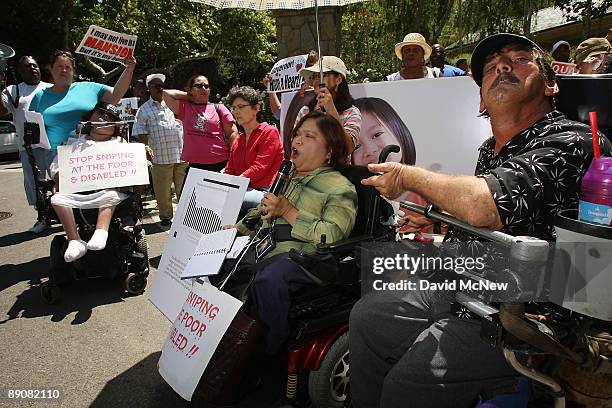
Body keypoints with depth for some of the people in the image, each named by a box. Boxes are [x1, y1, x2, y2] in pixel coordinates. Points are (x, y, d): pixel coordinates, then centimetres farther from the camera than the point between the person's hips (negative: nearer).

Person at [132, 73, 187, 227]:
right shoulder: (144, 110, 6)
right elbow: (141, 132, 1)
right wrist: (146, 146, -17)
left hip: (182, 154, 2)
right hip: (160, 157, -2)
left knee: (184, 188, 7)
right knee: (162, 190, 6)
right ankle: (165, 217, 21)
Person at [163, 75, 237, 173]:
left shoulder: (219, 108, 9)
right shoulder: (185, 108, 12)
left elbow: (232, 133, 5)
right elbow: (166, 93, 1)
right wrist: (190, 97, 10)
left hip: (220, 164, -1)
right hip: (193, 164, 1)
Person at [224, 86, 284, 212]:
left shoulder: (269, 132, 0)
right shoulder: (238, 140, 24)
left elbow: (259, 168, -11)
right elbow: (229, 171, 19)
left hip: (264, 192, -6)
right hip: (244, 190, 6)